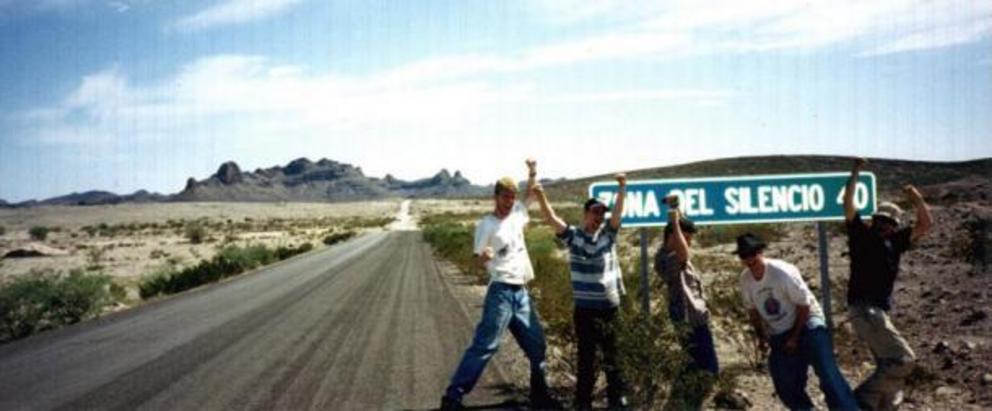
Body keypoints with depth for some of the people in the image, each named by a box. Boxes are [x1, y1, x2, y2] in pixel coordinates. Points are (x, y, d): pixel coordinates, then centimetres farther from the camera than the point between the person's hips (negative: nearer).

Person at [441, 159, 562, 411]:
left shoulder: (516, 213, 11)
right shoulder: (486, 225, -8)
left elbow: (530, 194, 28)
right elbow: (478, 260, -10)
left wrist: (532, 173, 11)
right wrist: (484, 256, -33)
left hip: (521, 292, 7)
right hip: (501, 292, -7)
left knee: (537, 344, 14)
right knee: (484, 345, -12)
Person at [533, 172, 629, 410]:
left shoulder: (608, 234, 3)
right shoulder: (573, 236, -1)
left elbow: (618, 213, -12)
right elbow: (551, 219, -14)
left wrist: (622, 189, -27)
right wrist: (541, 198, -30)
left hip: (609, 306, 2)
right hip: (584, 307, -1)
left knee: (611, 354, 12)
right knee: (586, 355, 6)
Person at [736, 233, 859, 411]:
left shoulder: (782, 271, -23)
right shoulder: (745, 279, -7)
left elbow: (804, 305, -16)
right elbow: (753, 310, 10)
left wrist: (795, 337, -13)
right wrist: (760, 337, 5)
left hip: (806, 324, -5)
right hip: (778, 335, 5)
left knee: (827, 372, -20)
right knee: (785, 384, 5)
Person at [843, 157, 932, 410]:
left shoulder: (894, 242, 16)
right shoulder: (861, 234, 0)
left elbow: (925, 225, 18)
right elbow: (848, 204, -12)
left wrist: (918, 200, 3)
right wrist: (855, 173, -14)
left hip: (880, 312, 8)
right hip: (864, 310, -8)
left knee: (890, 368, 11)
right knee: (903, 360, -15)